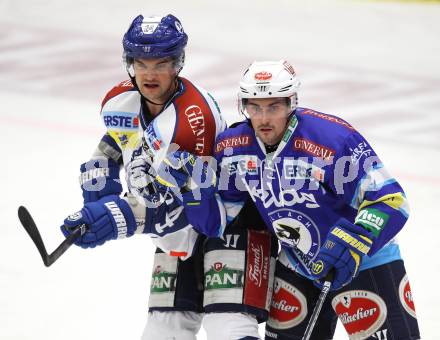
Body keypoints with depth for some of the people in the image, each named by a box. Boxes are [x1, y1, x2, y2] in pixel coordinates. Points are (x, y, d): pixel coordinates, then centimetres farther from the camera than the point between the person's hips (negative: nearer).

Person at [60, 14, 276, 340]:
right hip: (176, 233, 7)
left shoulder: (194, 117, -29)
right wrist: (99, 189, 3)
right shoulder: (119, 102, -5)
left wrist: (124, 217, -41)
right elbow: (113, 144, 20)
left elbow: (182, 203, -31)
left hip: (227, 220, -7)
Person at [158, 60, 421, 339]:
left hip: (366, 262, -5)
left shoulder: (333, 139, -27)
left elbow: (390, 201, -26)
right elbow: (220, 219, 0)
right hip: (297, 264, 5)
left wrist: (351, 246, -37)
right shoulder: (232, 148, -9)